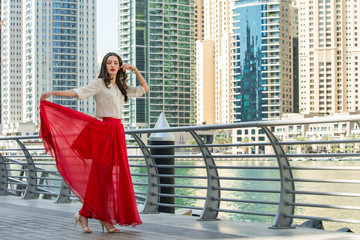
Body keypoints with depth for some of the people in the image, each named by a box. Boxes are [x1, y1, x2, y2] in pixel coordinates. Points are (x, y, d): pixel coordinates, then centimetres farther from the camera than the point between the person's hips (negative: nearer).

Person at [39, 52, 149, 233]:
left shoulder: (122, 87, 19)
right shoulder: (99, 84, 0)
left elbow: (144, 89, 24)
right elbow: (78, 92, -10)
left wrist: (135, 70, 12)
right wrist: (52, 93, -21)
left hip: (118, 131, 7)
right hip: (104, 130, -7)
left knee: (116, 175, 3)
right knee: (101, 173, -8)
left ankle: (105, 218, 8)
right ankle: (84, 214, -1)